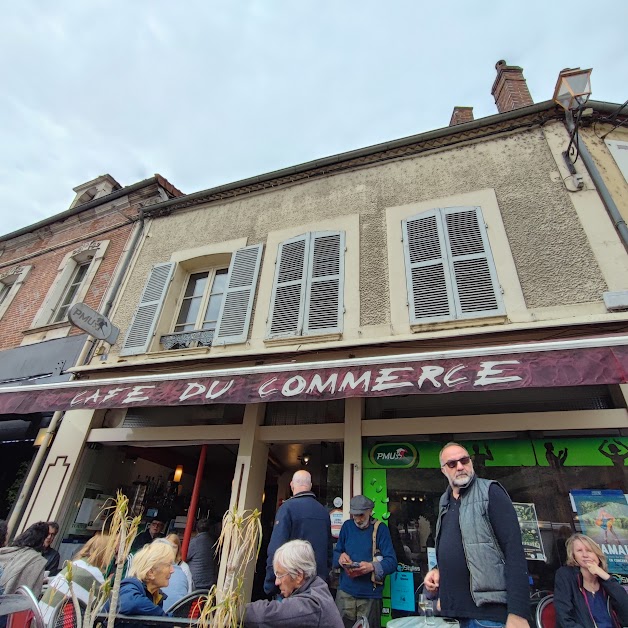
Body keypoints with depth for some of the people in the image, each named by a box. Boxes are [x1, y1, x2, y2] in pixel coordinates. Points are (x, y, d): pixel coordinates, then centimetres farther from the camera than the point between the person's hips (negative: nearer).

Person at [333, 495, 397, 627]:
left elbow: (392, 562, -12)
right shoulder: (347, 526, 3)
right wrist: (340, 557, -13)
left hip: (370, 594, -2)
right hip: (345, 592, 3)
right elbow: (336, 552, 9)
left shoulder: (380, 529, -7)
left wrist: (372, 567, -29)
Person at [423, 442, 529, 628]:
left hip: (488, 611, -6)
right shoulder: (444, 502, 10)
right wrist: (437, 570, 2)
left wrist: (518, 612, -23)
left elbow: (514, 551, -17)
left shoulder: (490, 492, -10)